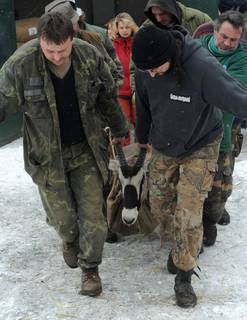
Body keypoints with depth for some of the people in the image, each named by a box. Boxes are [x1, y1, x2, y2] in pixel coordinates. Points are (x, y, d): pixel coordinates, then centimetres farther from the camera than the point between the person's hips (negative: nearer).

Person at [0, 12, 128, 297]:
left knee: (92, 213, 3)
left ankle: (90, 267, 24)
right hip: (47, 154, -1)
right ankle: (70, 241, 49)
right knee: (61, 215, 13)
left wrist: (119, 130, 17)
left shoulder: (89, 56, -13)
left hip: (87, 149, 1)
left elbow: (107, 98, 3)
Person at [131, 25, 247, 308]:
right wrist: (143, 137, 19)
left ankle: (184, 277, 13)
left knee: (188, 215, -7)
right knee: (159, 207, 14)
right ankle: (183, 245, 45)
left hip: (200, 148, -5)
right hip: (163, 147, 5)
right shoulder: (145, 68, -16)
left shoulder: (202, 66, -35)